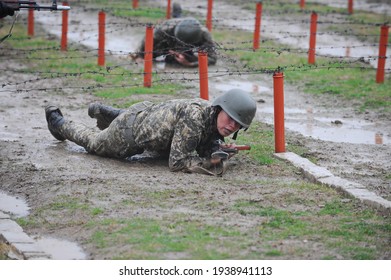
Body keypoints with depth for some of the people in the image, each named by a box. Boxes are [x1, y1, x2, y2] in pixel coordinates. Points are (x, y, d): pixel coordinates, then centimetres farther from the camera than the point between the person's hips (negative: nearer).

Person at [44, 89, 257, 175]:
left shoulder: (216, 120, -17)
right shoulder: (195, 117, -41)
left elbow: (206, 150, -4)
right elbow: (177, 162, -38)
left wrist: (218, 153, -26)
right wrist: (211, 164, -44)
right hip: (127, 135, -7)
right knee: (94, 143, 23)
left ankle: (103, 113, 54)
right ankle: (57, 121, 48)